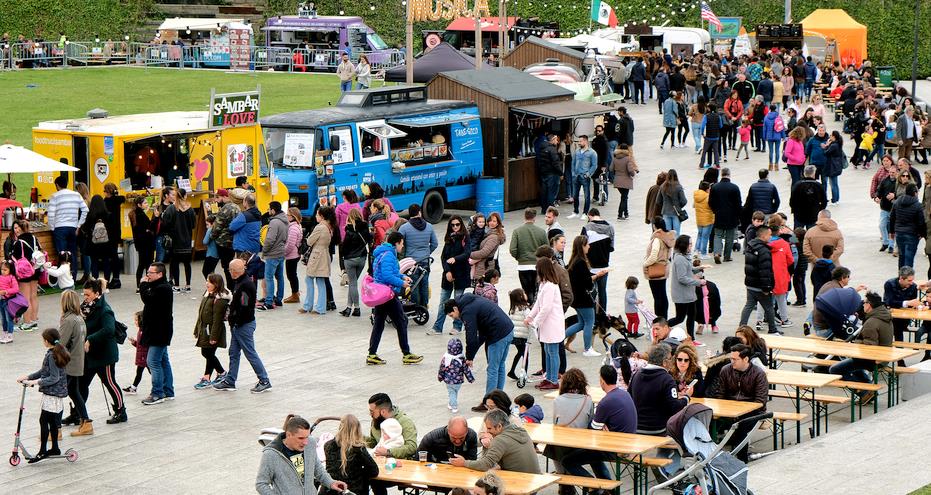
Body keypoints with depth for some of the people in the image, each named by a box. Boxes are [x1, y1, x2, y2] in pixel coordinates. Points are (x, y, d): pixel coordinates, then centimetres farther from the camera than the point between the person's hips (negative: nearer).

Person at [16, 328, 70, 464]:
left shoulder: (51, 355, -20)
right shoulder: (57, 352, 9)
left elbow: (54, 378, -21)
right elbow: (44, 371, 16)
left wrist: (36, 382, -21)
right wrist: (27, 377, 12)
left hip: (52, 393, -10)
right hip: (58, 392, 10)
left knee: (44, 420, -6)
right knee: (53, 421, 17)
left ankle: (43, 451, -4)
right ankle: (55, 448, 25)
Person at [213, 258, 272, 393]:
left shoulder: (246, 285, -23)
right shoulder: (239, 282, 8)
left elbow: (244, 308, -25)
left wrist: (232, 318, -16)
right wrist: (231, 315, 7)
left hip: (245, 325, -10)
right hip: (238, 324, 10)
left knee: (250, 354, -2)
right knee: (233, 353, 15)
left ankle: (264, 381, 7)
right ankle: (229, 382, 23)